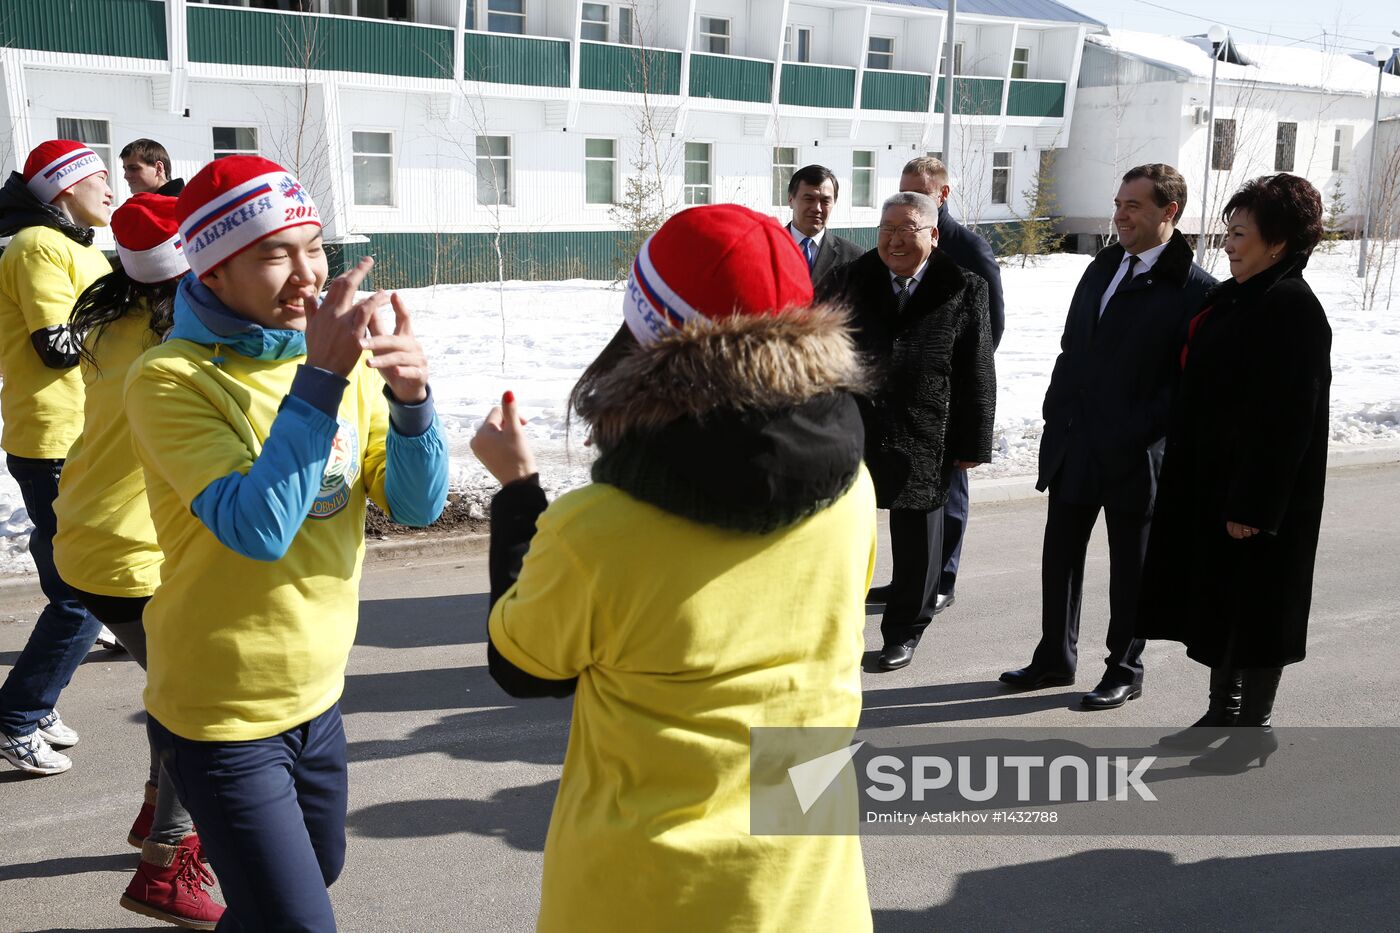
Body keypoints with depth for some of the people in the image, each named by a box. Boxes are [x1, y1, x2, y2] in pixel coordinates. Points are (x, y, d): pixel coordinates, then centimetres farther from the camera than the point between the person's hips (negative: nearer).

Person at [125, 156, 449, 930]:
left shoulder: (342, 354, -2)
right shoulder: (171, 378, -19)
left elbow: (414, 506, -6)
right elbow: (258, 530, -30)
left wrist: (410, 400, -24)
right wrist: (319, 378, -32)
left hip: (317, 694, 6)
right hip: (222, 718, -6)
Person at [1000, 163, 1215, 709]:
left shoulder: (1194, 289, -12)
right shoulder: (1103, 268, 10)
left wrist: (1137, 433, -18)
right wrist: (1056, 414, 8)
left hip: (1133, 455, -6)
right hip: (1073, 448, 7)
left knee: (1129, 567, 9)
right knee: (1060, 555, 14)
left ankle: (1125, 671, 25)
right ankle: (1055, 659, 30)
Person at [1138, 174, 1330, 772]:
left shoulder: (1293, 309, -17)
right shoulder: (1232, 298, 11)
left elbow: (1286, 419, -21)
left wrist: (1252, 505, -21)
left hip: (1257, 491, -9)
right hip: (1209, 482, 9)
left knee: (1252, 604, 2)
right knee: (1215, 598, 16)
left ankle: (1254, 725, 16)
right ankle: (1222, 713, 29)